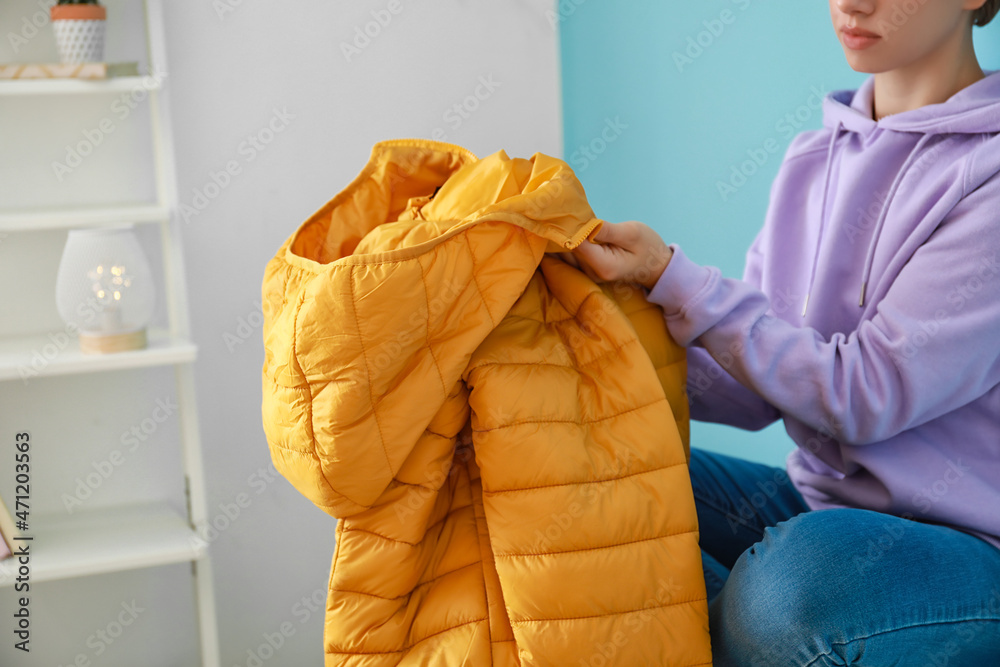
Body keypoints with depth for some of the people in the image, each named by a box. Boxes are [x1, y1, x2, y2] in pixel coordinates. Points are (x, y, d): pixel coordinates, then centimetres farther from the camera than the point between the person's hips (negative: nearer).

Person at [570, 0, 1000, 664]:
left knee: (799, 578, -35)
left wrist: (670, 278, -20)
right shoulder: (810, 161, 8)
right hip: (818, 502, 6)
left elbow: (868, 395, -19)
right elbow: (752, 391, 5)